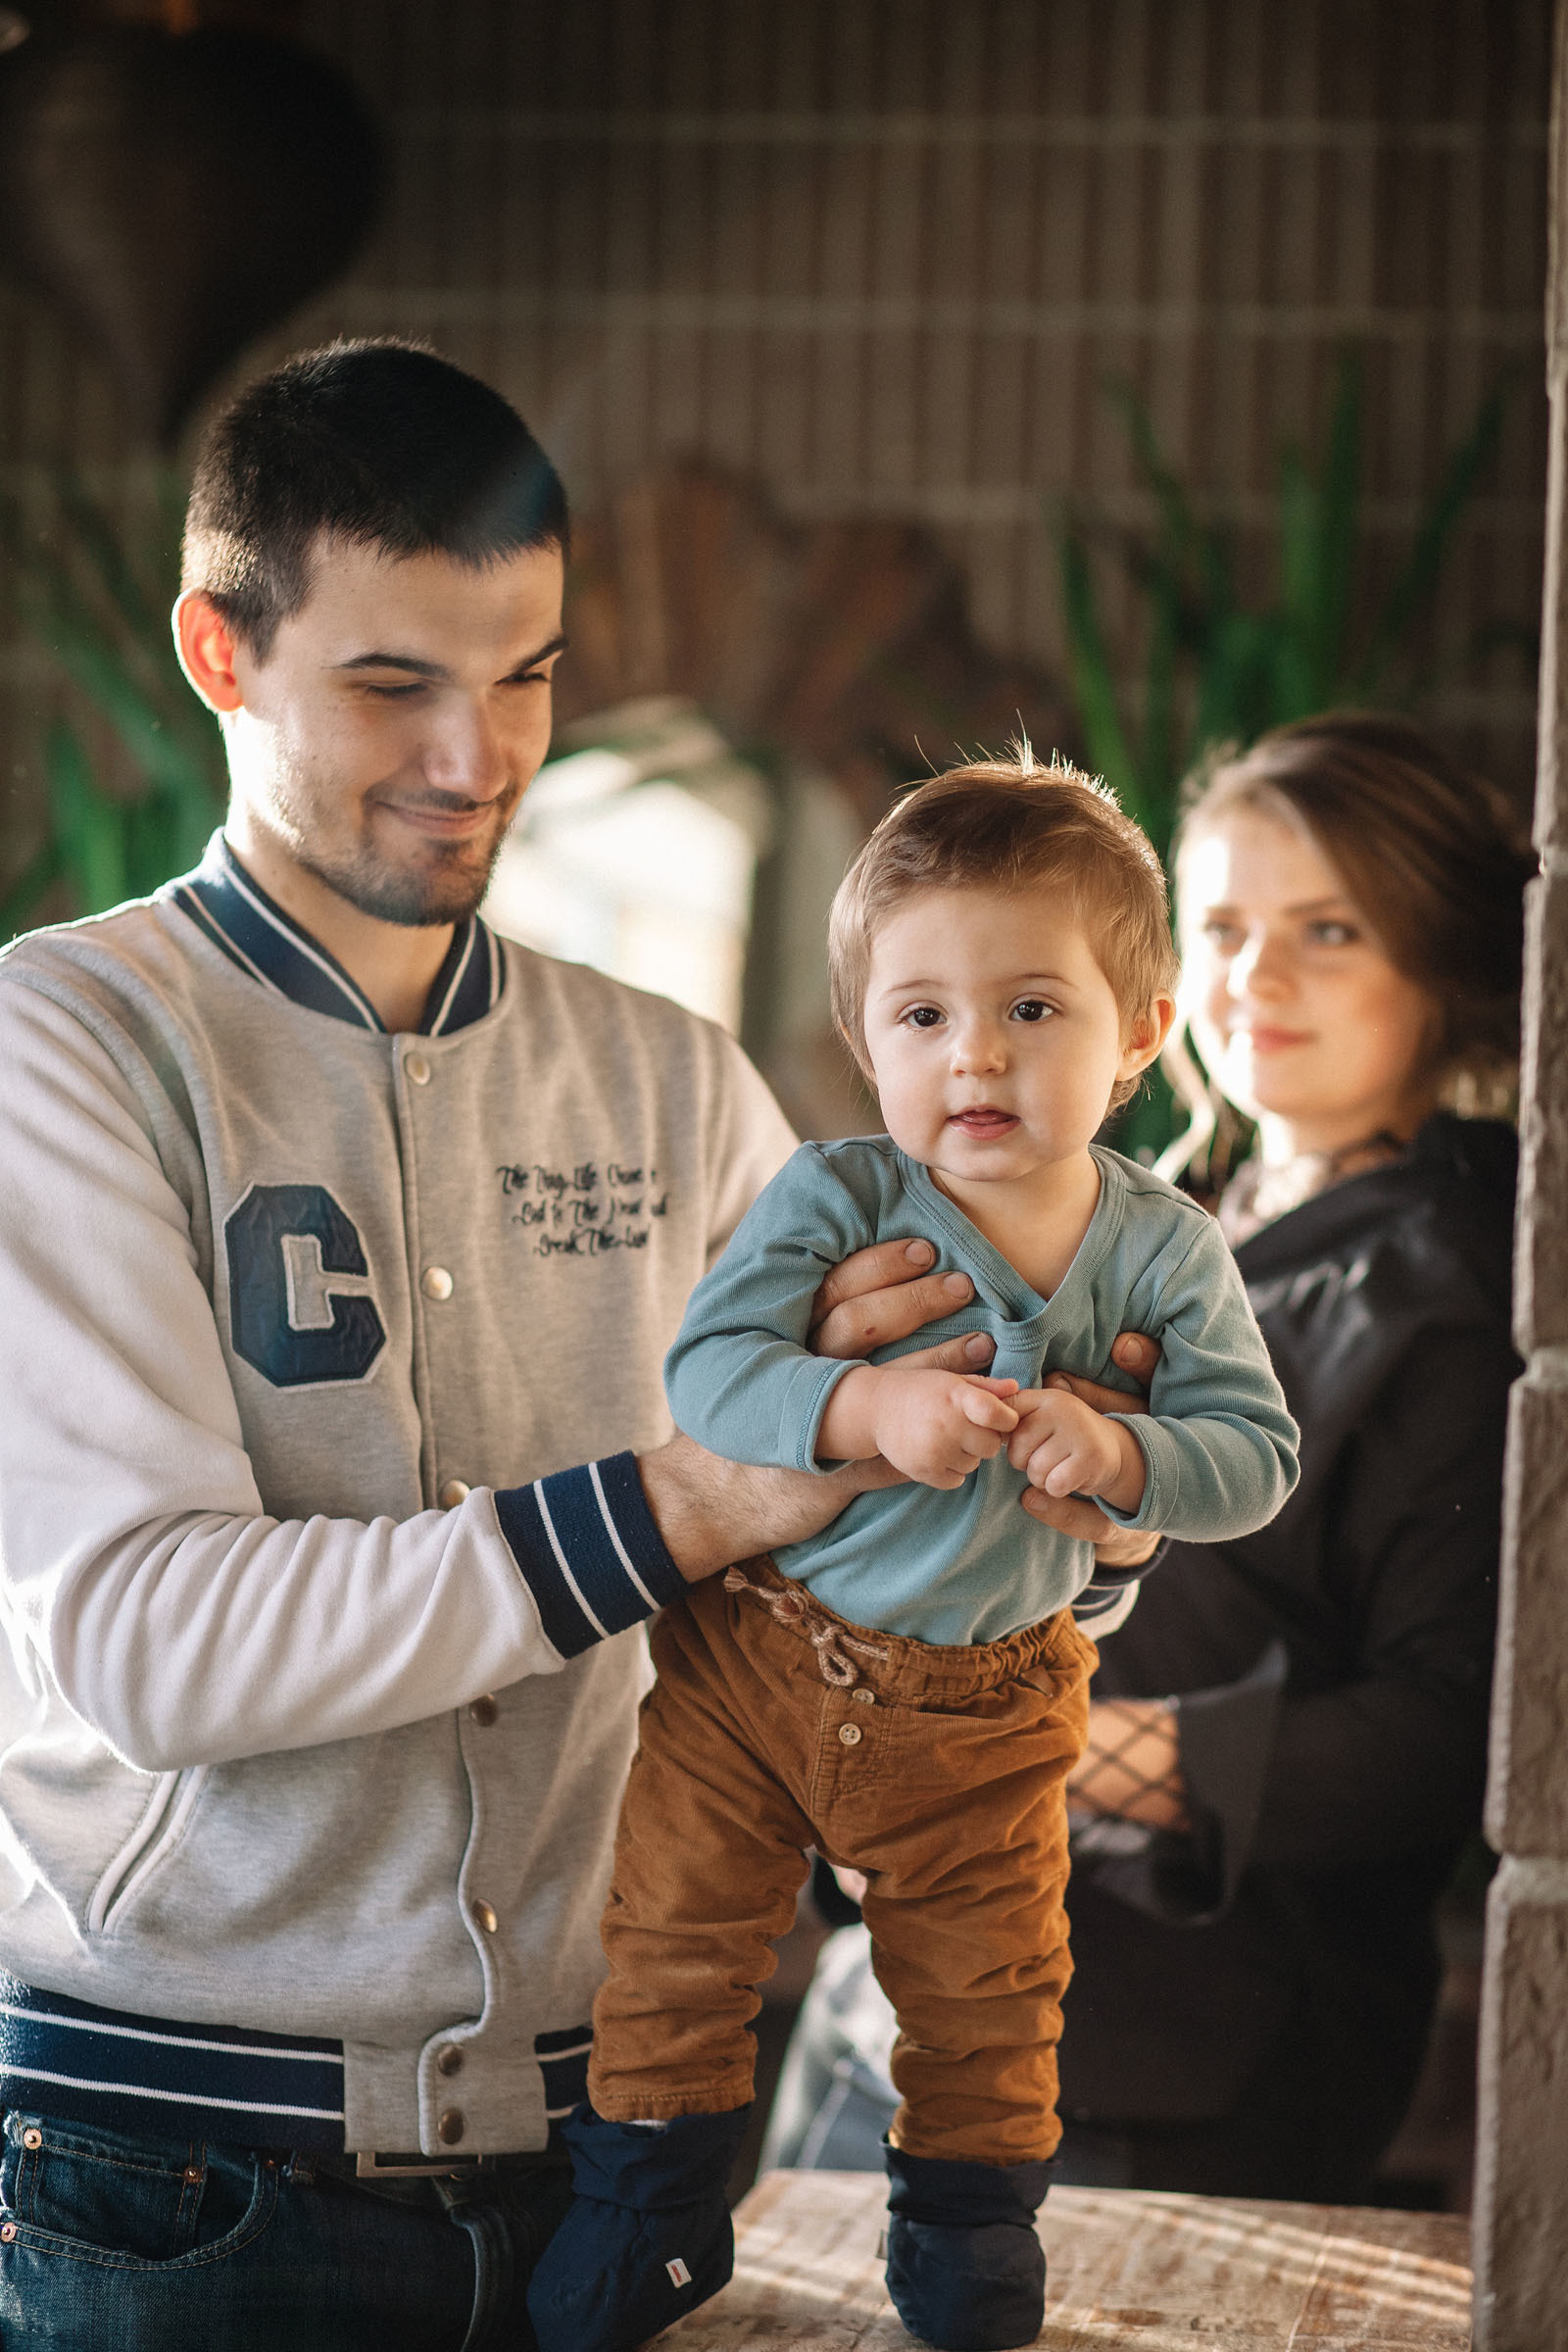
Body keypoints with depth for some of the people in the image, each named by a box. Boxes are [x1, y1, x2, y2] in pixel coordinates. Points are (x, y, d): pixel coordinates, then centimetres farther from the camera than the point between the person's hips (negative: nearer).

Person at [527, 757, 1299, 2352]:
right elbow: (705, 1370, -24)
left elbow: (1256, 1454, -12)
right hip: (754, 1656, -1)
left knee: (983, 1988, 15)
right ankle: (649, 2191, 27)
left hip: (984, 1704, 1)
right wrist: (869, 1408, -40)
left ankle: (970, 2198, 38)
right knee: (678, 1939, 8)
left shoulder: (1162, 1253, -10)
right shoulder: (836, 1200, -16)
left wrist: (1119, 1453, -32)